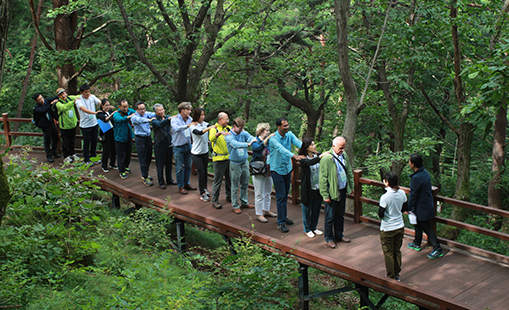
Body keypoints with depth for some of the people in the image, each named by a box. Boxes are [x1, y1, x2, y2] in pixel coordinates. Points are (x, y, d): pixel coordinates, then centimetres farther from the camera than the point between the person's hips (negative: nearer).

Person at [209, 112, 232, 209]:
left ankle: (229, 196, 33)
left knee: (229, 178, 16)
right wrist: (220, 133, -45)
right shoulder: (214, 129, -10)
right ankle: (215, 201, 7)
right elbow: (211, 138, -29)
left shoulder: (228, 128, 8)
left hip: (229, 157, 6)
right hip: (219, 159, -6)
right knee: (218, 180, -2)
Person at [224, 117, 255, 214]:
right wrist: (248, 144, -47)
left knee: (245, 184, 17)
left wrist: (254, 140, -45)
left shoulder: (243, 133, -1)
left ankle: (244, 202, 33)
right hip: (235, 164, -5)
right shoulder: (229, 136, -16)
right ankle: (235, 206, 16)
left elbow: (250, 137, -20)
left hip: (245, 162, 5)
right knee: (235, 187, 3)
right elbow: (236, 144, -34)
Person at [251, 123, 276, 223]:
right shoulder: (255, 142, -11)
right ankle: (259, 214, 12)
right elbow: (259, 147, -34)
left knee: (267, 192, 17)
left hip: (268, 171, 6)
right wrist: (268, 138, -37)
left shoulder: (269, 141, 7)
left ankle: (266, 210, 32)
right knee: (259, 194, 1)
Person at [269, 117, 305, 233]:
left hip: (287, 168, 6)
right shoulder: (273, 138, -20)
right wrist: (294, 156, -51)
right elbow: (281, 149, -36)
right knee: (280, 196, -6)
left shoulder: (290, 135, -3)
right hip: (277, 170, -6)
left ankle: (283, 217, 30)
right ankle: (281, 222, -1)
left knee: (285, 195, 15)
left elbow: (298, 143, -19)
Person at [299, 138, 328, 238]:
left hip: (318, 187, 5)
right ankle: (307, 229, 25)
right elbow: (310, 163, -36)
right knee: (307, 208, 9)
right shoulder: (303, 159, -15)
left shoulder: (317, 155, 1)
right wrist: (320, 156, -46)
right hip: (308, 188, -5)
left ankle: (313, 227, 33)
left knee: (317, 208, 15)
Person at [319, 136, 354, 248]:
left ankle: (339, 235, 35)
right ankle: (329, 238, 19)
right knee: (330, 217, 4)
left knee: (340, 215, 18)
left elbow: (349, 172, 17)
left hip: (342, 191, 6)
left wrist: (351, 186, 16)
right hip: (332, 192, -6)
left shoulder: (344, 155, 3)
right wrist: (325, 195, -16)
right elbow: (323, 178, -17)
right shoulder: (326, 158, -18)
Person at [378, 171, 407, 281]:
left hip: (387, 229, -5)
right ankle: (397, 274, 30)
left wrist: (380, 209, -2)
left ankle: (391, 276, 20)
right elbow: (403, 209, 6)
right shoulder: (402, 193, -7)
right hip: (400, 227, 5)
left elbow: (380, 214, -19)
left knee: (388, 253, 10)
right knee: (397, 251, 19)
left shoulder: (385, 197, -25)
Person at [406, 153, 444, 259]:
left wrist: (409, 208, -9)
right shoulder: (425, 173, 1)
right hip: (427, 204, 10)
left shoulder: (416, 178, -28)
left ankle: (437, 249, 6)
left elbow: (413, 195, -22)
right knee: (418, 225, 24)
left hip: (422, 208, -9)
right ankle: (417, 243, 40)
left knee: (427, 228, 0)